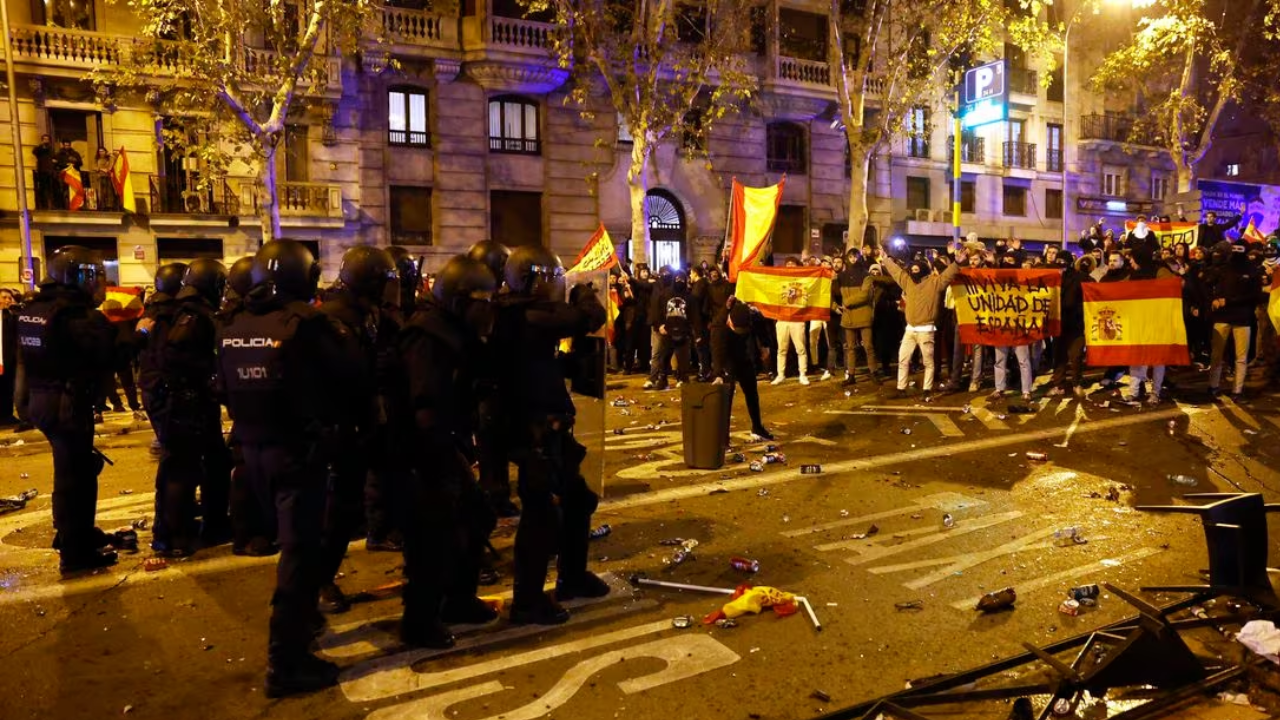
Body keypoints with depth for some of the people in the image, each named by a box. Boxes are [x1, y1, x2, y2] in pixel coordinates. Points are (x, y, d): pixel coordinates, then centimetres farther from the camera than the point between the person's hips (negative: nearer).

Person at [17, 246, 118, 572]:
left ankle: (76, 533, 39)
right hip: (68, 404, -9)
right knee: (74, 475, 1)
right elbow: (109, 357, -26)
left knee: (73, 469, 24)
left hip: (42, 399, 9)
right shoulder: (78, 315, -20)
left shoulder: (33, 309, 8)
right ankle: (75, 553, 10)